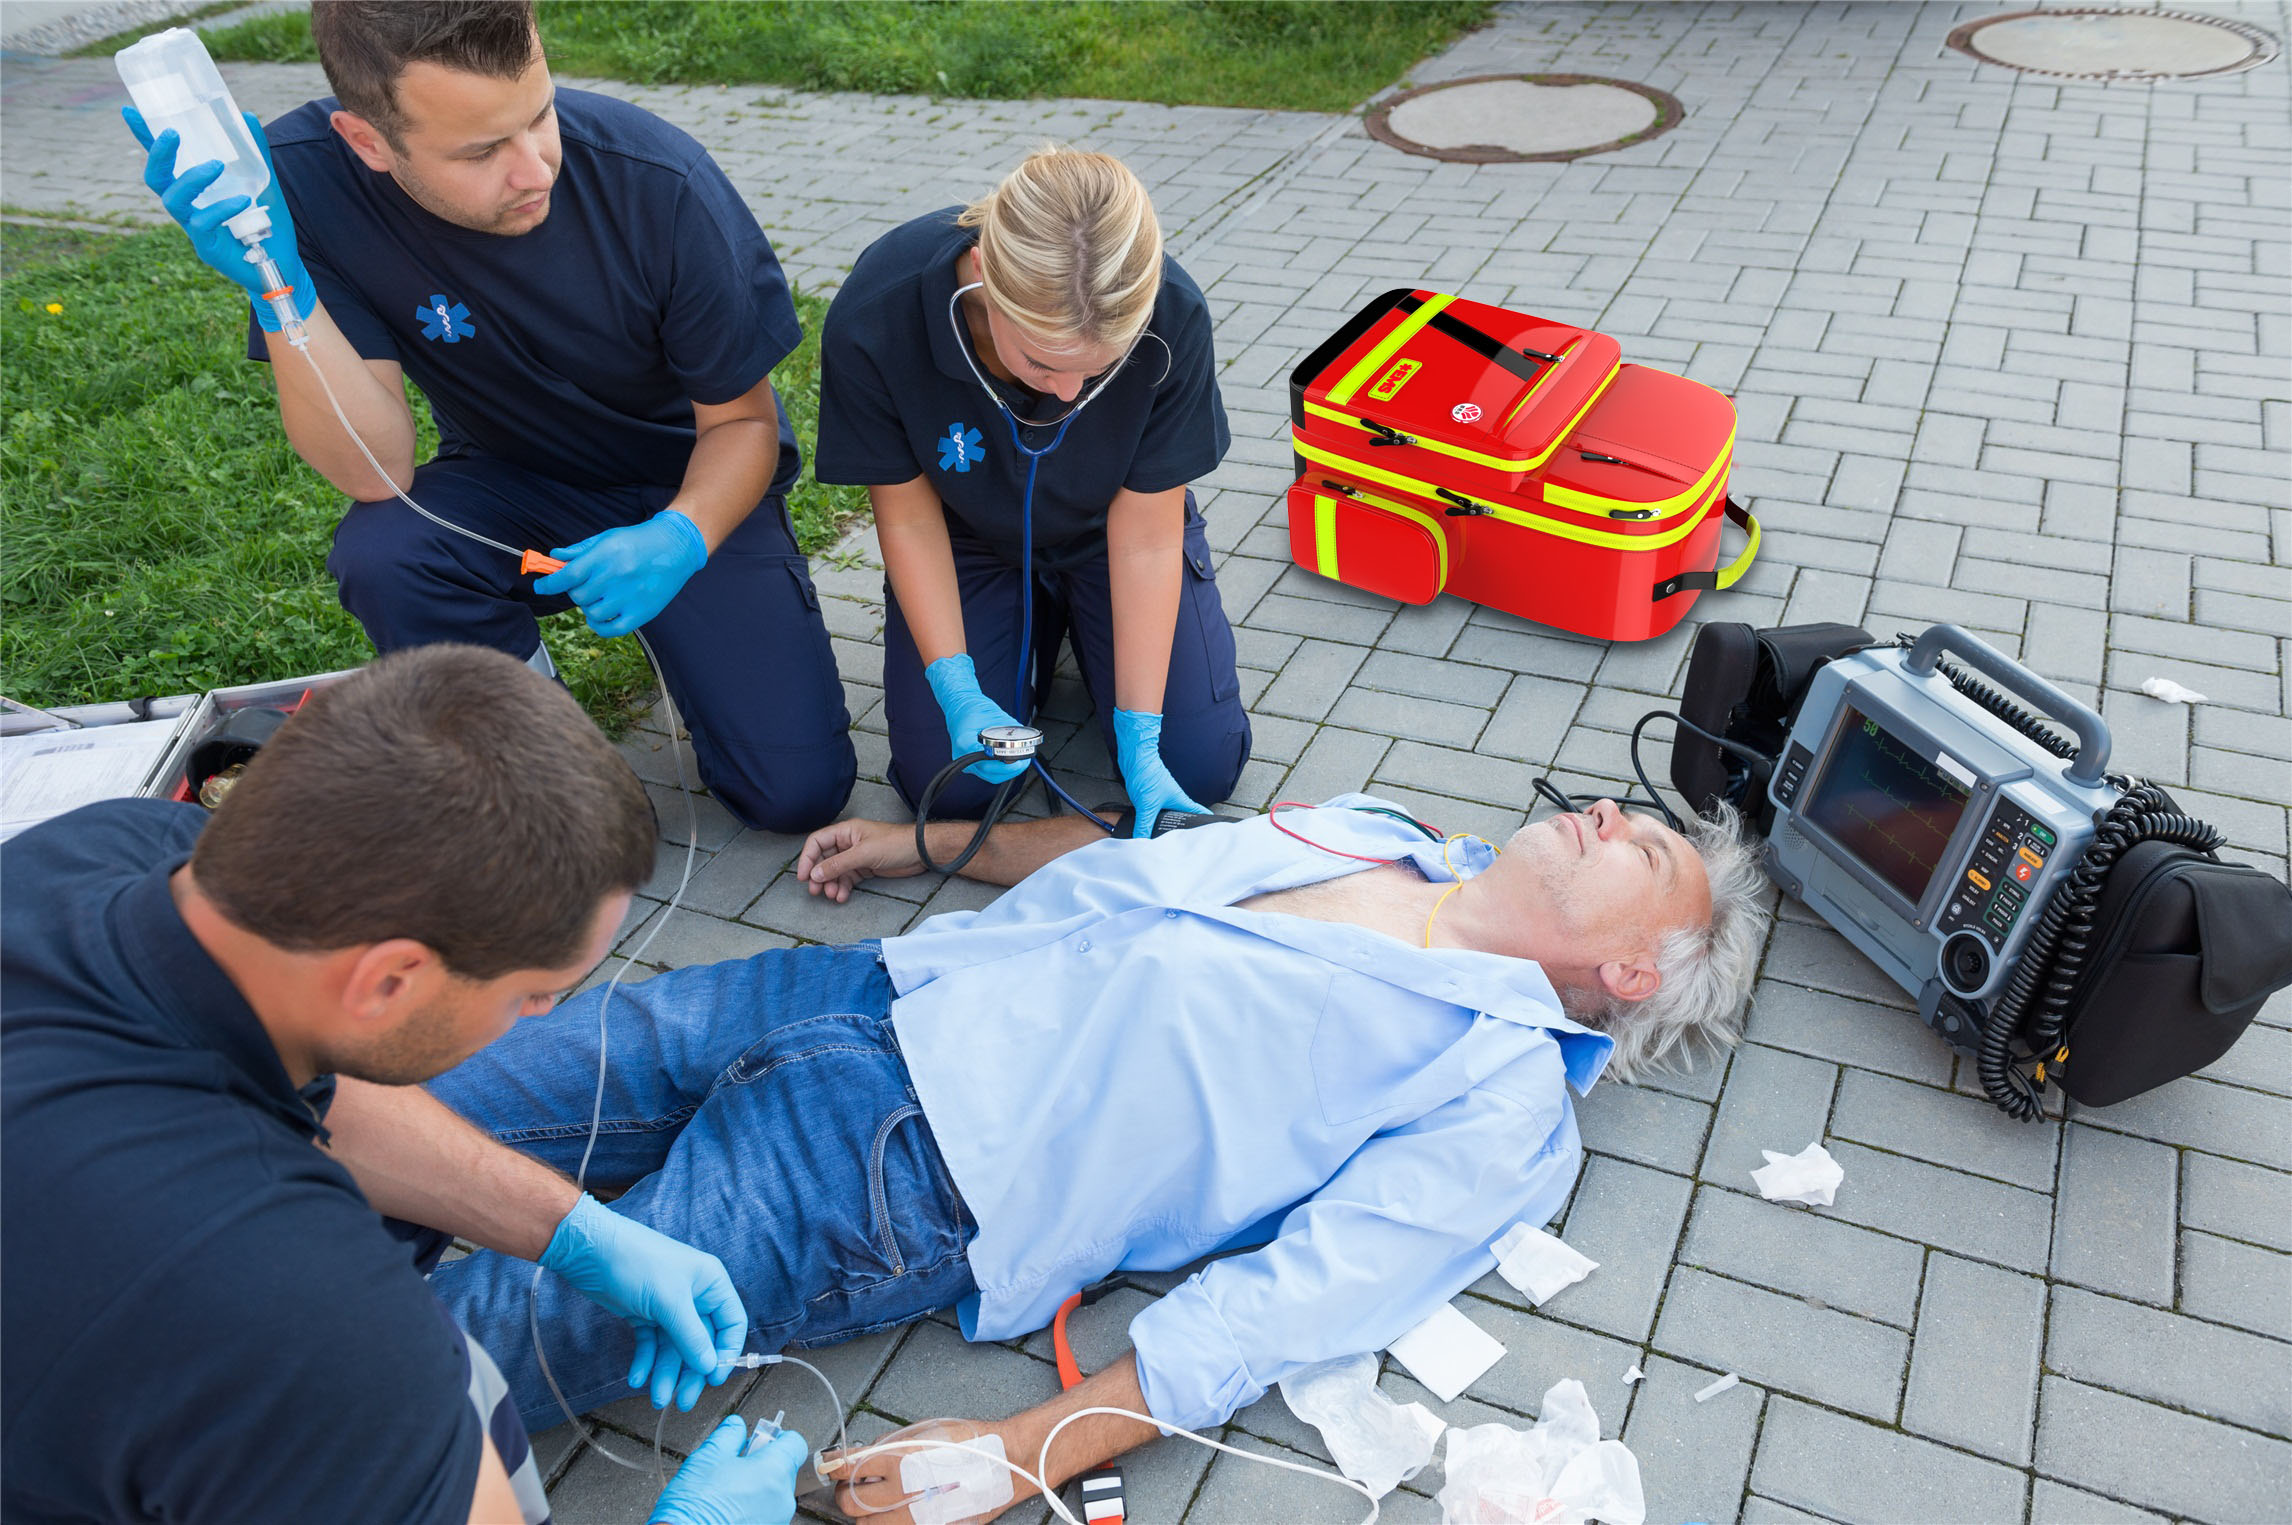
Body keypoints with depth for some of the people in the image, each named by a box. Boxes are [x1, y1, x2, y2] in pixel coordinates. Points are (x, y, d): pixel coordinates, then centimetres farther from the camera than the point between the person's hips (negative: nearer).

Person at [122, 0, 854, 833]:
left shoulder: (661, 184, -25)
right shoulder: (305, 175, -21)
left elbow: (743, 421, -13)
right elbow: (375, 475, -23)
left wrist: (679, 539, -33)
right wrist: (280, 287, -38)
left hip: (689, 486, -1)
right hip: (510, 483, 2)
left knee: (798, 791, -16)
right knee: (378, 555, -33)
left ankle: (680, 637, 18)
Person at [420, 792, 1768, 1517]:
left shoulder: (1502, 1095, -7)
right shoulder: (1377, 832, 16)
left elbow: (1296, 1301, -17)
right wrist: (927, 843, 29)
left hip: (896, 1177, -7)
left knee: (478, 1330, -10)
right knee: (444, 1101, 4)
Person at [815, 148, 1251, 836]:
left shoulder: (1172, 317, -32)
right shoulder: (874, 319, -34)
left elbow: (1146, 536, -23)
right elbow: (909, 516, -18)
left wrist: (1139, 737, -25)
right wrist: (958, 692, -25)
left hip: (1103, 536, 0)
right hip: (969, 541, 0)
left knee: (1203, 765, -11)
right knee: (949, 784, -13)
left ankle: (1079, 619, 19)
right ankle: (1038, 624, 17)